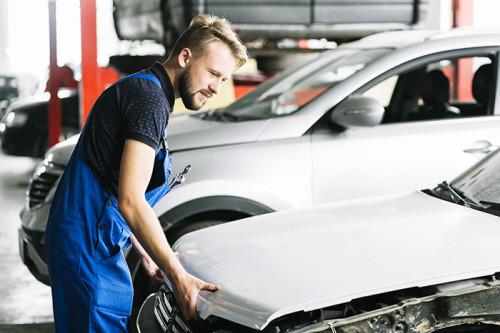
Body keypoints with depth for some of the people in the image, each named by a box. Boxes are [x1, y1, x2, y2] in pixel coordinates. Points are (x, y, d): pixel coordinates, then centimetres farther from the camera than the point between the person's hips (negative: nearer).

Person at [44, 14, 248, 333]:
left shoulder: (141, 90, 18)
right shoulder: (149, 97, -16)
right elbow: (130, 201, -24)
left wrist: (147, 256, 23)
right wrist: (179, 277, -22)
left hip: (100, 241, 11)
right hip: (87, 243, -10)